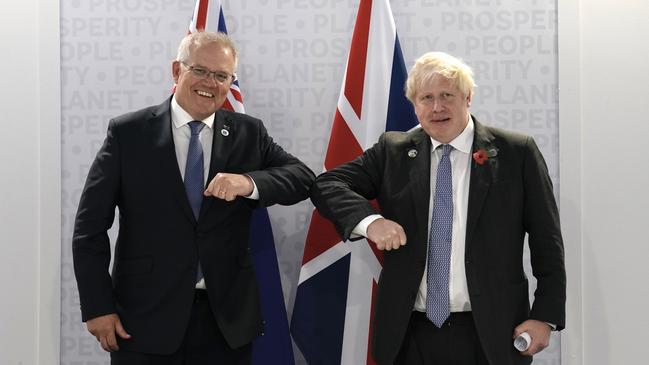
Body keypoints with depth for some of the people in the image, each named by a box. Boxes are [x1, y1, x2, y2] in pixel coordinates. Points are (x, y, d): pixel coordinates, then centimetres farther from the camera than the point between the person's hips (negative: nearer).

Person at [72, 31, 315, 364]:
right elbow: (91, 226, -2)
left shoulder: (249, 133, 5)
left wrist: (249, 182, -22)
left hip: (226, 319, 2)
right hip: (145, 318, -2)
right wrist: (97, 307, -7)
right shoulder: (128, 133, -3)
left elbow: (302, 178, -3)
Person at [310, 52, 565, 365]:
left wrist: (545, 316, -5)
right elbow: (326, 185, 0)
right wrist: (369, 220, -18)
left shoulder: (516, 153, -1)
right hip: (411, 335, 2)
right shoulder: (392, 151, 5)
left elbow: (547, 241, 1)